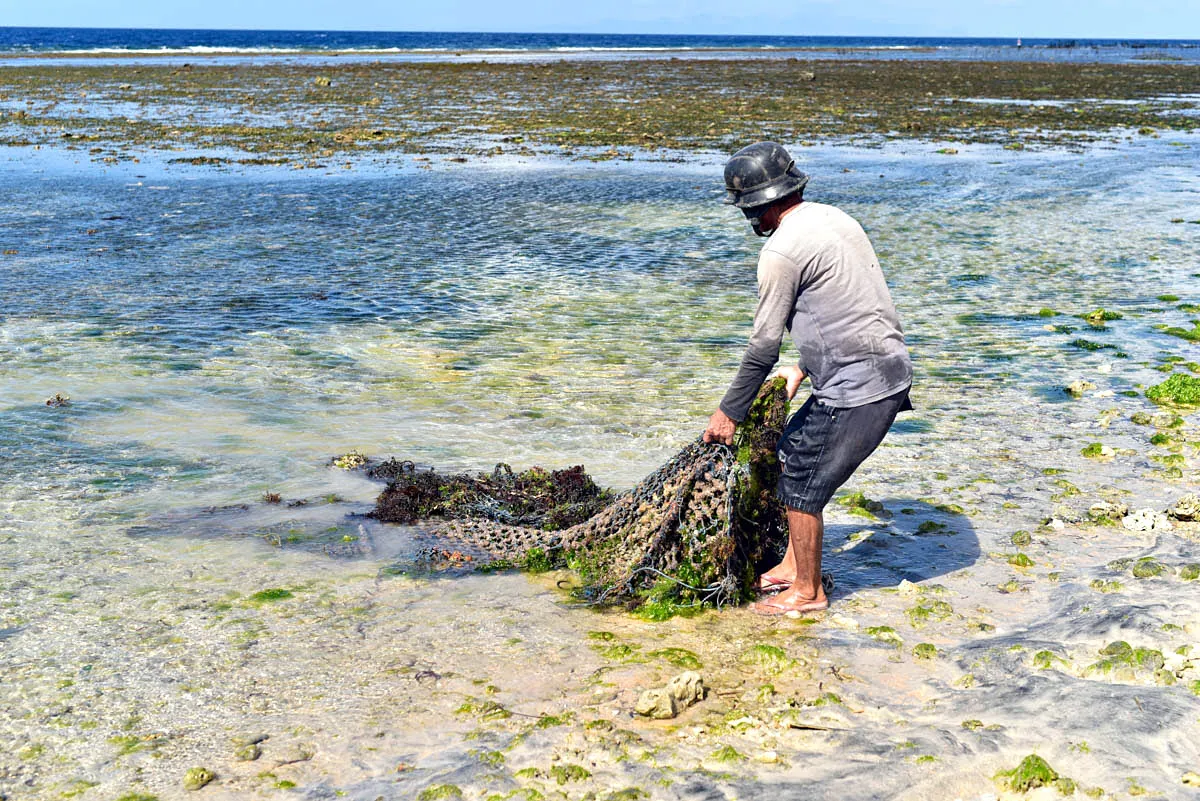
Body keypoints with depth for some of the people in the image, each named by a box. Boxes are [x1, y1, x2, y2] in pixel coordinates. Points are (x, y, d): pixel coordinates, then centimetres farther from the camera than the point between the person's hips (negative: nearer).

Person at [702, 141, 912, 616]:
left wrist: (729, 412, -2)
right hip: (889, 368, 10)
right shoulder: (834, 218, 14)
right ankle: (795, 564, 29)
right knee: (794, 450, 19)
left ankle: (808, 590, 17)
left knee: (802, 479, 3)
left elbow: (764, 346, -12)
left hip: (858, 386, -10)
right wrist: (802, 369, 26)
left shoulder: (783, 250, -15)